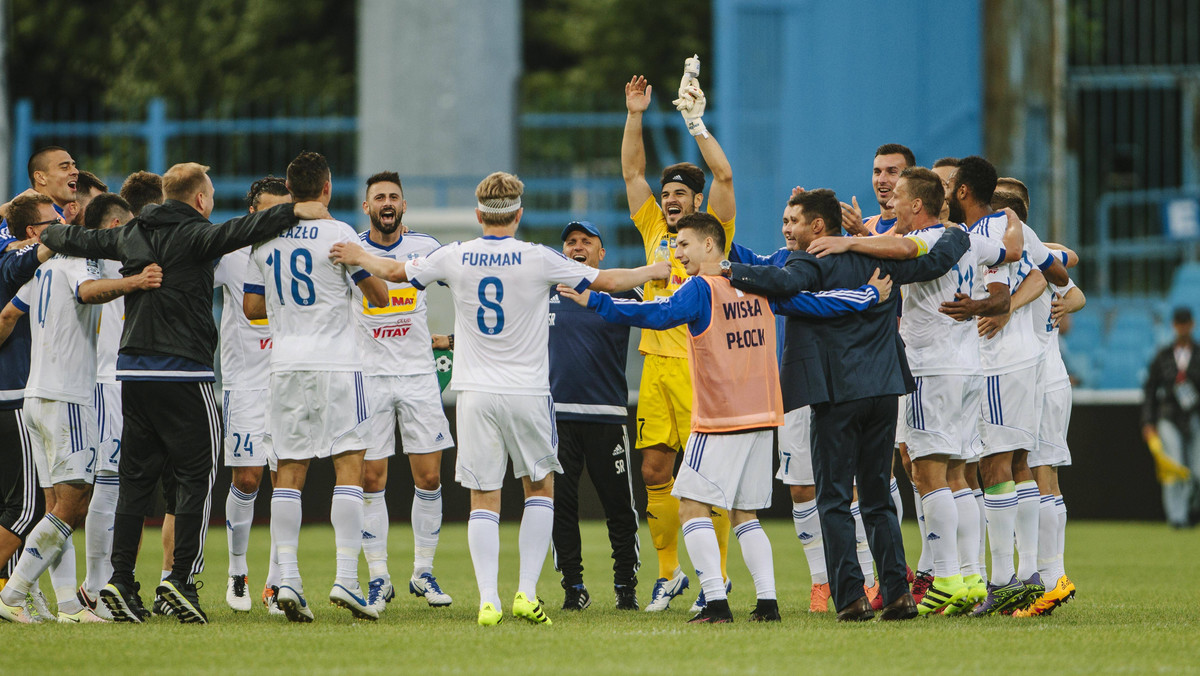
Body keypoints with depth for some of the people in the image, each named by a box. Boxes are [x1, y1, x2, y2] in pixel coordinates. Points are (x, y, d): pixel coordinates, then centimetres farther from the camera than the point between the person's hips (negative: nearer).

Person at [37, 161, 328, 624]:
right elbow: (237, 233, -25)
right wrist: (295, 213, -24)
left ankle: (120, 578, 4)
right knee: (196, 477, -1)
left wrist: (46, 236, 45)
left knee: (137, 477, 10)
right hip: (184, 373, -7)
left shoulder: (130, 236, 12)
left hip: (132, 371, 7)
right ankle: (182, 577, -8)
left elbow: (78, 240, 24)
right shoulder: (191, 236, -9)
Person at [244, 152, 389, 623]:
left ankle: (287, 579, -2)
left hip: (286, 364, 4)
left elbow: (252, 307, 11)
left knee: (289, 472, 6)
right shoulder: (337, 234, -6)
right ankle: (346, 579, -10)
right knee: (349, 466, -2)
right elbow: (379, 297, -1)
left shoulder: (263, 239, 7)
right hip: (336, 361, -4)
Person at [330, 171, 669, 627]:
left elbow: (395, 272, 14)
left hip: (476, 393, 1)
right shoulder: (538, 260, -6)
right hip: (528, 392, -1)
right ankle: (527, 592, 3)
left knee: (484, 499, 3)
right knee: (540, 487, 14)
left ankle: (488, 599, -8)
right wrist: (651, 272, 21)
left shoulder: (455, 258, -1)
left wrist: (358, 257, 35)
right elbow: (605, 281, 2)